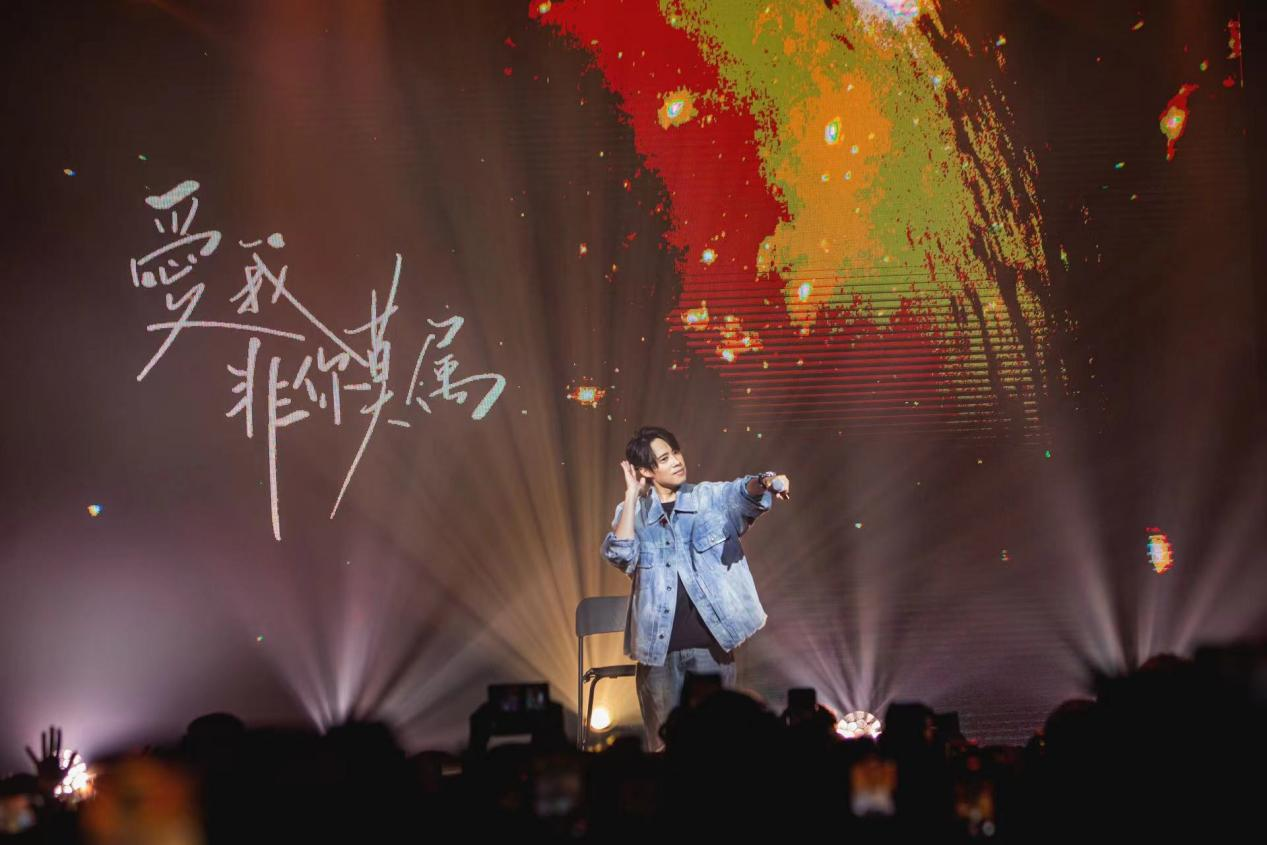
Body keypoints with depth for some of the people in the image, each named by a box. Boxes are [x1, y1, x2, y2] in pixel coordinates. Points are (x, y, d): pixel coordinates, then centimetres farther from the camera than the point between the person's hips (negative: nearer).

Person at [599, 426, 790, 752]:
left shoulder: (711, 498, 5)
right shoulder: (633, 512, 7)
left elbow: (743, 494, -16)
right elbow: (619, 555, -11)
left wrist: (765, 482, -39)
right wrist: (632, 495, -10)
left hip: (710, 642, 0)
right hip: (658, 645, 0)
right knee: (663, 743, 6)